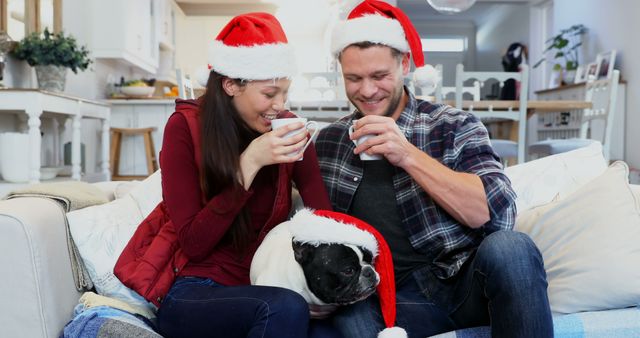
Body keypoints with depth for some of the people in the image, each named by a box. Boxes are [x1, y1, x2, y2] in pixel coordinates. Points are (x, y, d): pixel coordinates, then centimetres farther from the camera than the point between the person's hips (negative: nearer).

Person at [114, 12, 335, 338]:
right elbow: (193, 243, -15)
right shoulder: (186, 126, -10)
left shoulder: (287, 129, -3)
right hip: (192, 293, -3)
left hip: (261, 289, 3)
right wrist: (249, 164, -23)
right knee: (285, 309, -33)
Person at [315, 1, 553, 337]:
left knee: (509, 247, -31)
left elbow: (499, 212, -12)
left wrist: (409, 156, -20)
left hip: (468, 280, 2)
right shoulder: (328, 141, 11)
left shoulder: (454, 126, 1)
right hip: (396, 295, -1)